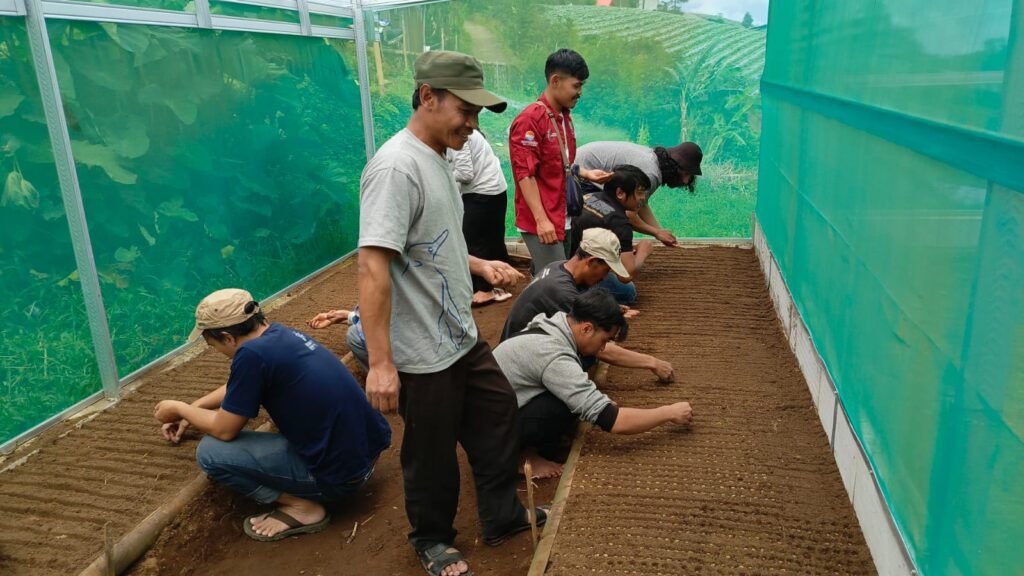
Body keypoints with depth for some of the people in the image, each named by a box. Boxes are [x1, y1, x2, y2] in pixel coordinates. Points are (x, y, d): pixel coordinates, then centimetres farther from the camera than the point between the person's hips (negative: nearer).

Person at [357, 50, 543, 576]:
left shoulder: (437, 159, 9)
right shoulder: (396, 167, -22)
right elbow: (373, 266, -29)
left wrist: (480, 265, 8)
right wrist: (380, 363, -31)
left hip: (464, 339, 9)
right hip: (425, 355, -9)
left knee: (498, 418, 20)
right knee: (433, 454, 10)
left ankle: (503, 517, 40)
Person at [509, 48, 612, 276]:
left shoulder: (565, 117, 13)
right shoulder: (530, 120, -14)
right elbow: (525, 174, -18)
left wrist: (587, 174, 7)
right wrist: (541, 219, -22)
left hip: (565, 219, 9)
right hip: (543, 223, -9)